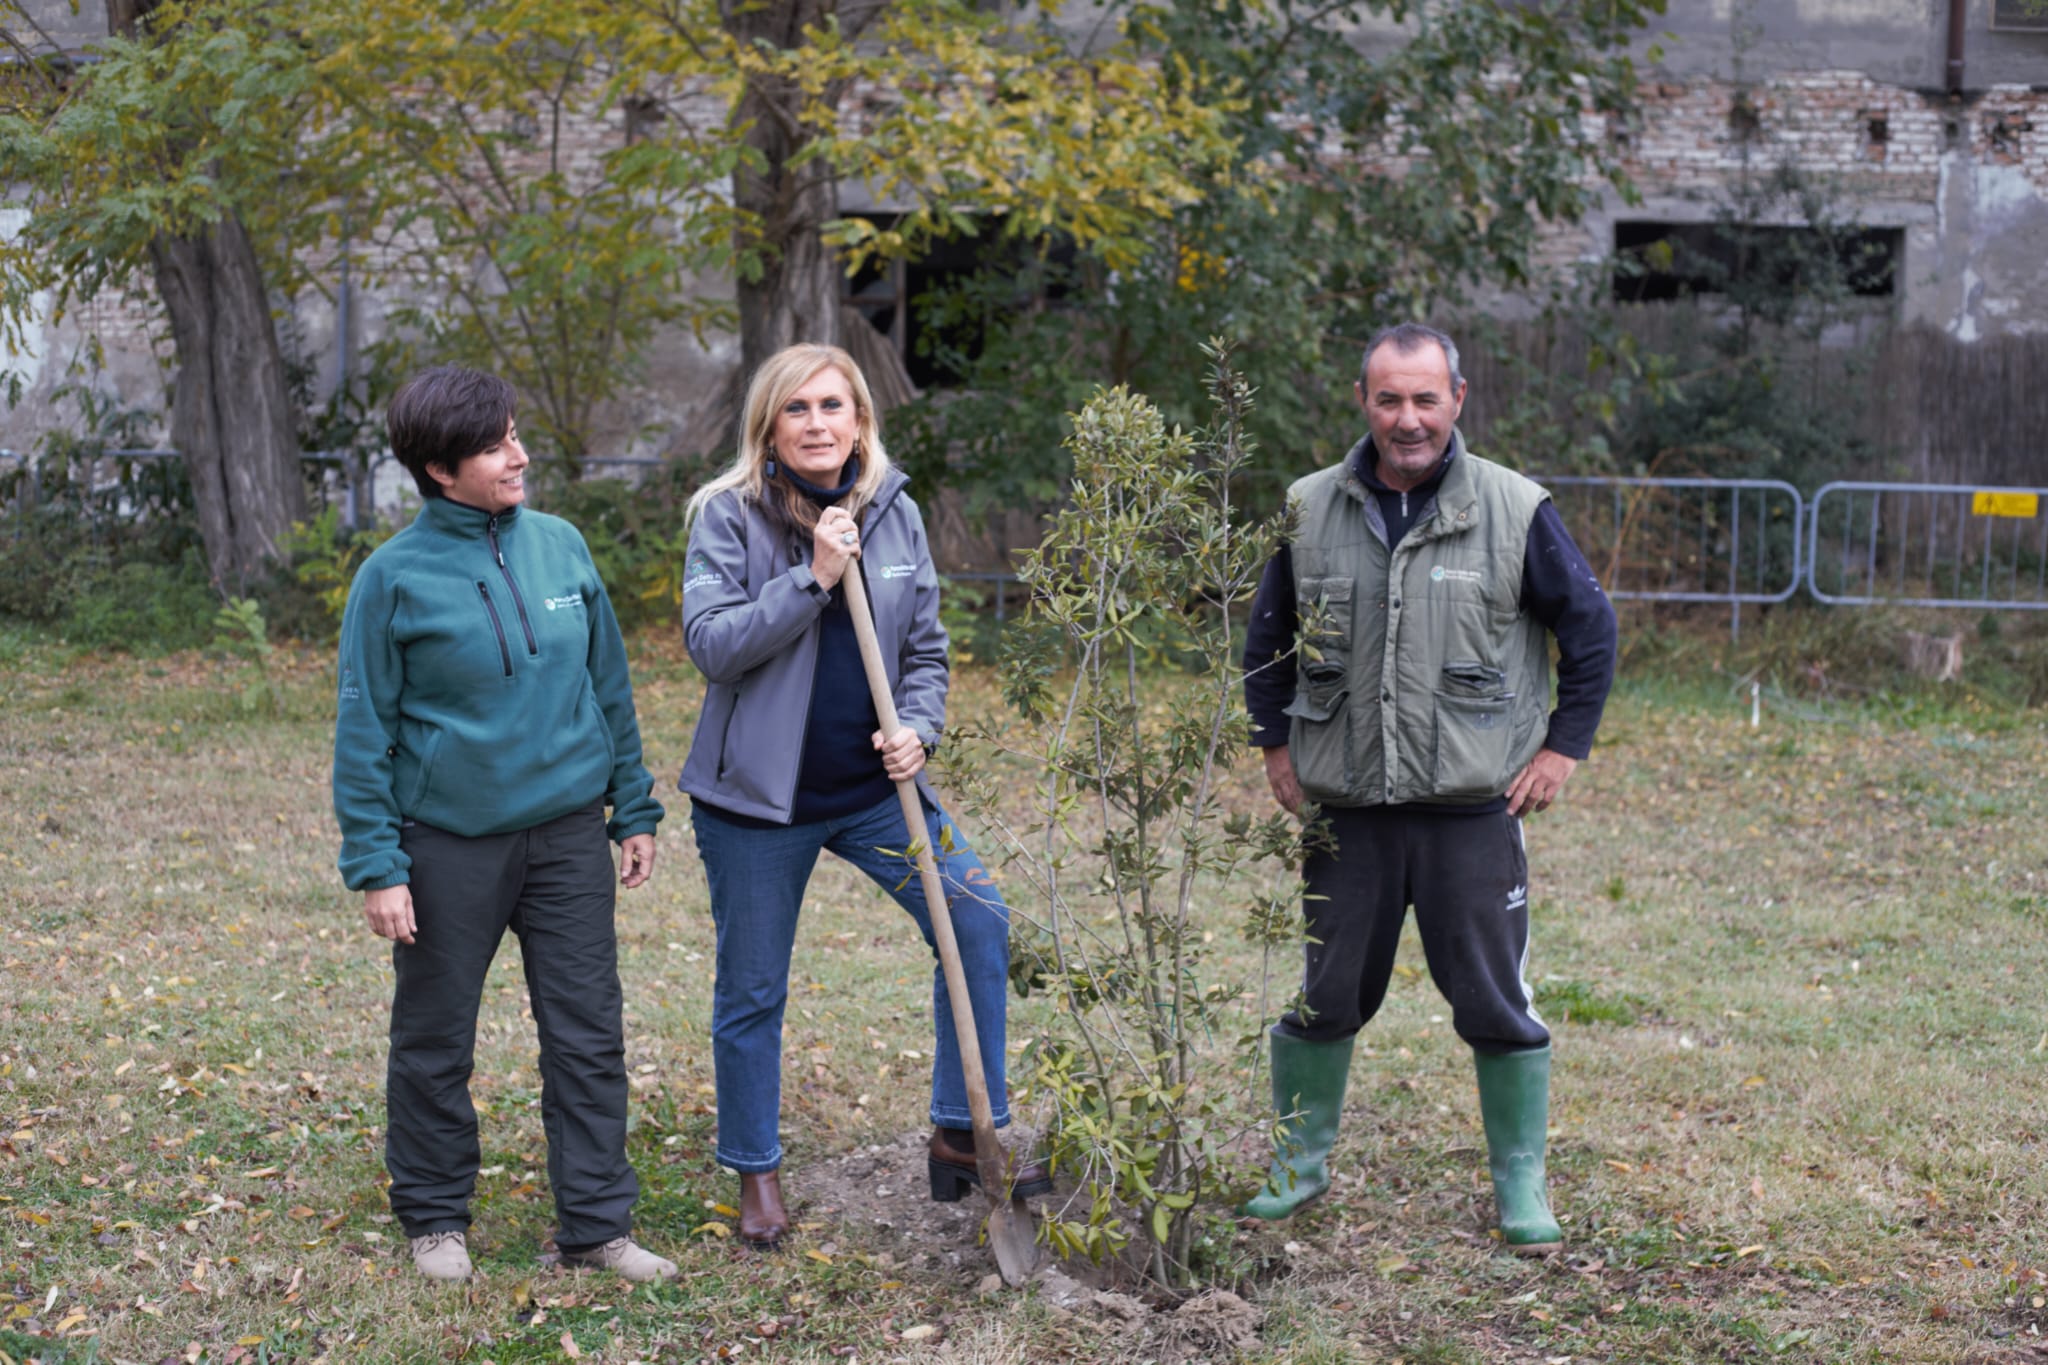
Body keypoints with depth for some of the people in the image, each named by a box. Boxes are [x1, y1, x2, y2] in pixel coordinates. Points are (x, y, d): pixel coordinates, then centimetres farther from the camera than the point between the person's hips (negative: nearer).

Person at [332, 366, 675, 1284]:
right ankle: (435, 1217, 28)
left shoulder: (561, 546, 2)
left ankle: (597, 1224, 16)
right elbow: (364, 730, -6)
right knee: (434, 1043, 10)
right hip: (448, 846, -3)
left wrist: (635, 810, 10)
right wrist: (375, 864, -9)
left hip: (569, 834, 3)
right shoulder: (396, 576, -9)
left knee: (589, 1036, 5)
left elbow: (609, 688, 10)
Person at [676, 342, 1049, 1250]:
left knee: (978, 925, -5)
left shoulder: (895, 513, 4)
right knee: (752, 993, 7)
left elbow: (925, 647, 10)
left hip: (874, 788, 4)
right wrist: (812, 579, -24)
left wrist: (917, 729, -8)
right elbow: (711, 641, -17)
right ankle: (756, 1173, 27)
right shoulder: (728, 515, -8)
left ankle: (963, 1136, 9)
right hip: (758, 797, -3)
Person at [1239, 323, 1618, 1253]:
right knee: (1325, 996, 11)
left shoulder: (1515, 511, -3)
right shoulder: (1311, 511, 3)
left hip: (1474, 809, -2)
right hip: (1345, 810, 2)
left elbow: (1589, 625, 6)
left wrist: (1564, 746, 2)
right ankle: (1298, 1164, 28)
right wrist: (1275, 747, 11)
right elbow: (1268, 633, 17)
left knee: (1494, 1002, 4)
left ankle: (1522, 1185, 19)